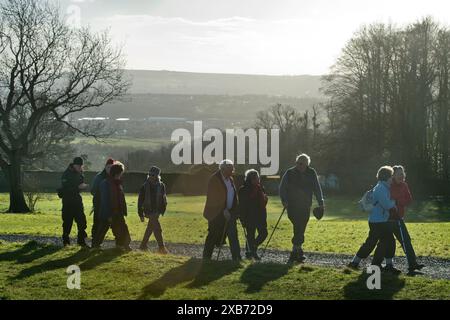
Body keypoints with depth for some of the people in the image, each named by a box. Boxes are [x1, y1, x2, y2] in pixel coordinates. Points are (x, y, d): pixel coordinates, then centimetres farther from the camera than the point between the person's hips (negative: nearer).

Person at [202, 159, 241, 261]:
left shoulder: (230, 179, 10)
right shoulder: (214, 180, -13)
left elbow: (234, 196, 16)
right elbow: (214, 198, -18)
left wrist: (235, 211, 7)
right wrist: (224, 211, -21)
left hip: (228, 212, 7)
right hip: (216, 213, -7)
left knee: (233, 235, 1)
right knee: (213, 236, 1)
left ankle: (236, 257, 3)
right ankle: (206, 257, 14)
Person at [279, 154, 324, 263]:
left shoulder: (311, 173, 4)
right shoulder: (290, 173, -2)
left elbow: (317, 188, 9)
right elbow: (282, 188, 2)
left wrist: (321, 203, 2)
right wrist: (284, 200, -12)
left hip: (305, 207, 3)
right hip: (292, 206, -3)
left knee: (300, 229, 4)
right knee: (298, 228, -14)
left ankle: (295, 252, 13)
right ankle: (299, 252, -12)